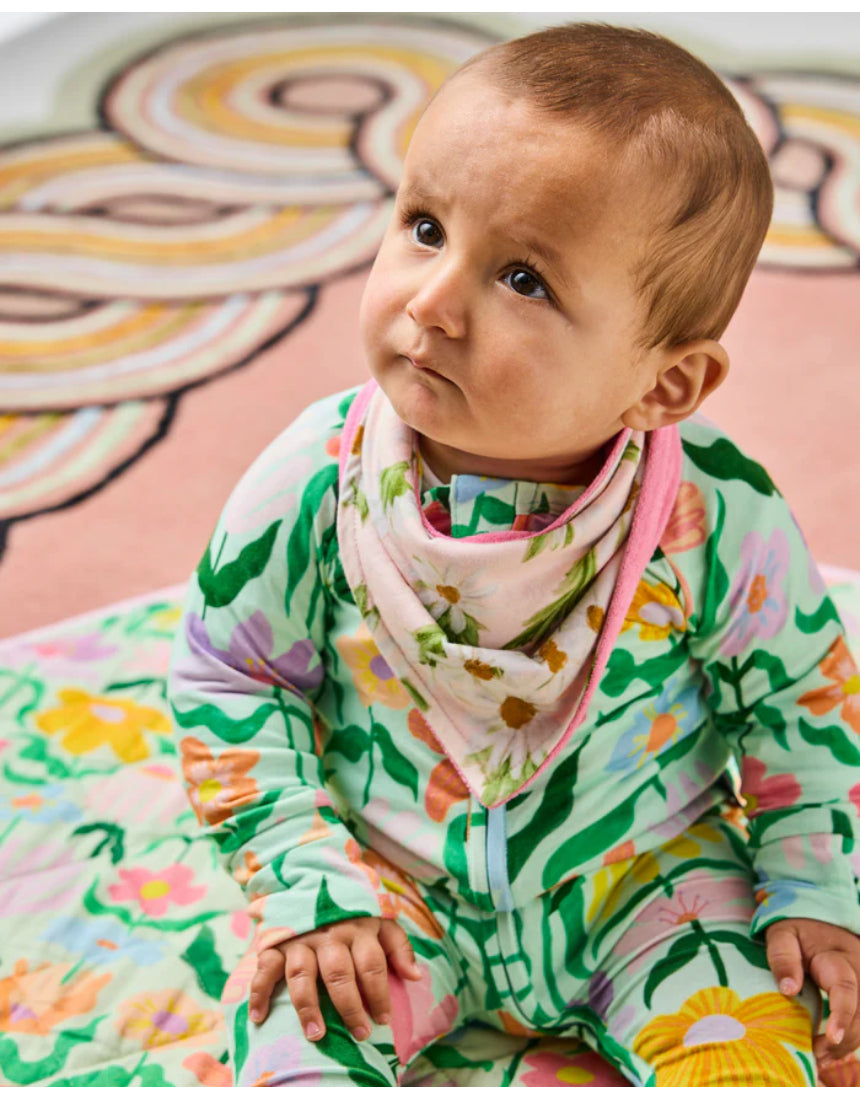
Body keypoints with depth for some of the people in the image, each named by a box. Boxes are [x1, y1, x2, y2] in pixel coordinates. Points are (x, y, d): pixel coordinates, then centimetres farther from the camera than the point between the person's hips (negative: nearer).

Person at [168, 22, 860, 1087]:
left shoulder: (718, 518, -21)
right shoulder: (316, 479, -20)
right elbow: (229, 672, -7)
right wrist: (307, 873, -12)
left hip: (644, 869, 0)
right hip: (395, 883, 1)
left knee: (755, 1054, -18)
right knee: (290, 1038, -20)